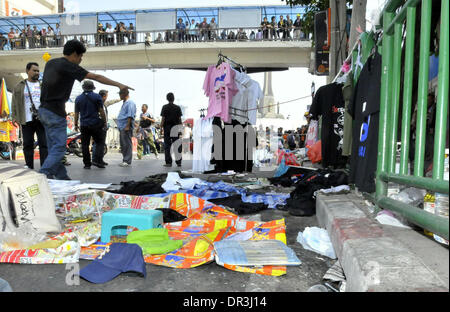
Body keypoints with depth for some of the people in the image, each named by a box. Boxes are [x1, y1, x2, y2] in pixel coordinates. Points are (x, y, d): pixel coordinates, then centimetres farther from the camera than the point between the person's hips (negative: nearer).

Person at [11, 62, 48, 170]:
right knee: (28, 144, 4)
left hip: (42, 120, 0)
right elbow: (14, 103, 11)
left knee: (44, 144, -4)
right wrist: (14, 117, 1)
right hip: (27, 121, 1)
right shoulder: (19, 87, 12)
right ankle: (29, 168, 12)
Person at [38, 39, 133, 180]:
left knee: (54, 147, 11)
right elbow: (96, 77, -13)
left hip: (44, 110, 9)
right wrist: (119, 85, -11)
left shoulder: (50, 63, 13)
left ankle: (62, 177, 17)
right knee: (59, 148, -4)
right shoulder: (69, 66, -12)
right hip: (55, 112, -9)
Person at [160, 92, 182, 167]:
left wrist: (161, 127, 2)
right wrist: (180, 128, 10)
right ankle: (178, 162, 7)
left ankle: (169, 162, 0)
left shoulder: (165, 107, -2)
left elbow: (163, 119, -5)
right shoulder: (177, 107, 3)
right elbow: (179, 119, 3)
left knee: (167, 145, 2)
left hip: (167, 127, -2)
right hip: (176, 128, 2)